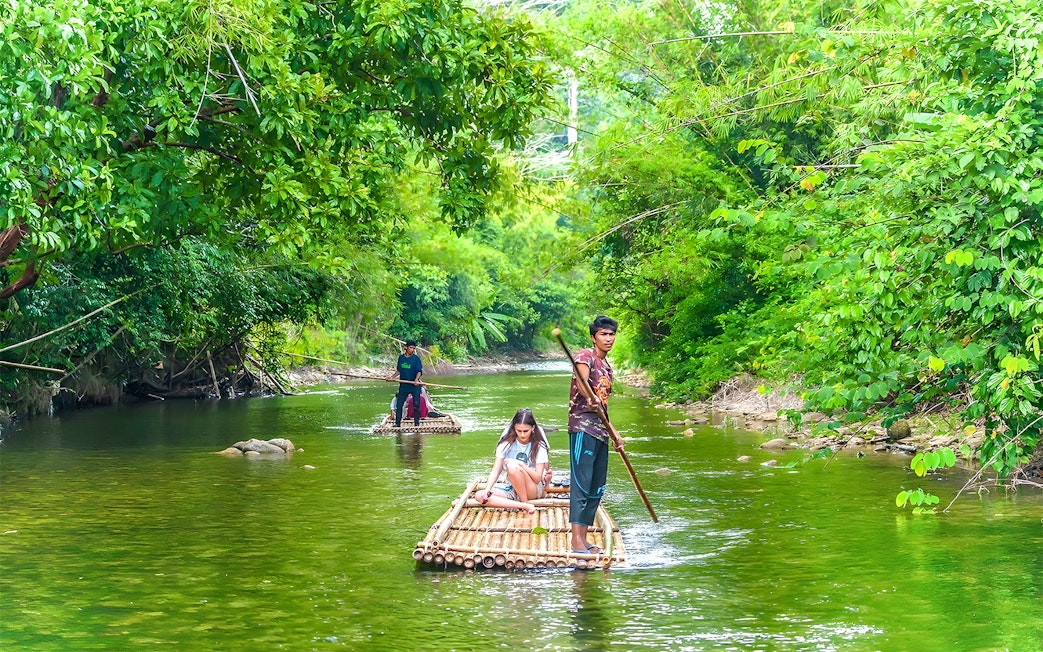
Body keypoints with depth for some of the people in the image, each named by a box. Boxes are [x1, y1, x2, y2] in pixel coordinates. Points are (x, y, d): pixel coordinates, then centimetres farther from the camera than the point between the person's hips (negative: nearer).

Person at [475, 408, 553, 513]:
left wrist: (520, 464, -26)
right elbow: (495, 471, -5)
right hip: (511, 489, 4)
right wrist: (487, 490, -22)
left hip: (534, 490, -4)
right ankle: (524, 506, -32)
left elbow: (537, 478, -13)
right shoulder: (507, 443, -1)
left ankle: (526, 503, -17)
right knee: (479, 496, -24)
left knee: (512, 466, -33)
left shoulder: (538, 446, -7)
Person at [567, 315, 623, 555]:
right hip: (583, 429, -9)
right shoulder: (585, 356, -5)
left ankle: (584, 539, 14)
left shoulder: (607, 366, 20)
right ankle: (577, 540, -14)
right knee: (581, 483, -12)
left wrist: (613, 432, 29)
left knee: (597, 488, 9)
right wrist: (591, 398, -47)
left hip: (600, 431, 9)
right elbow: (582, 381, -27)